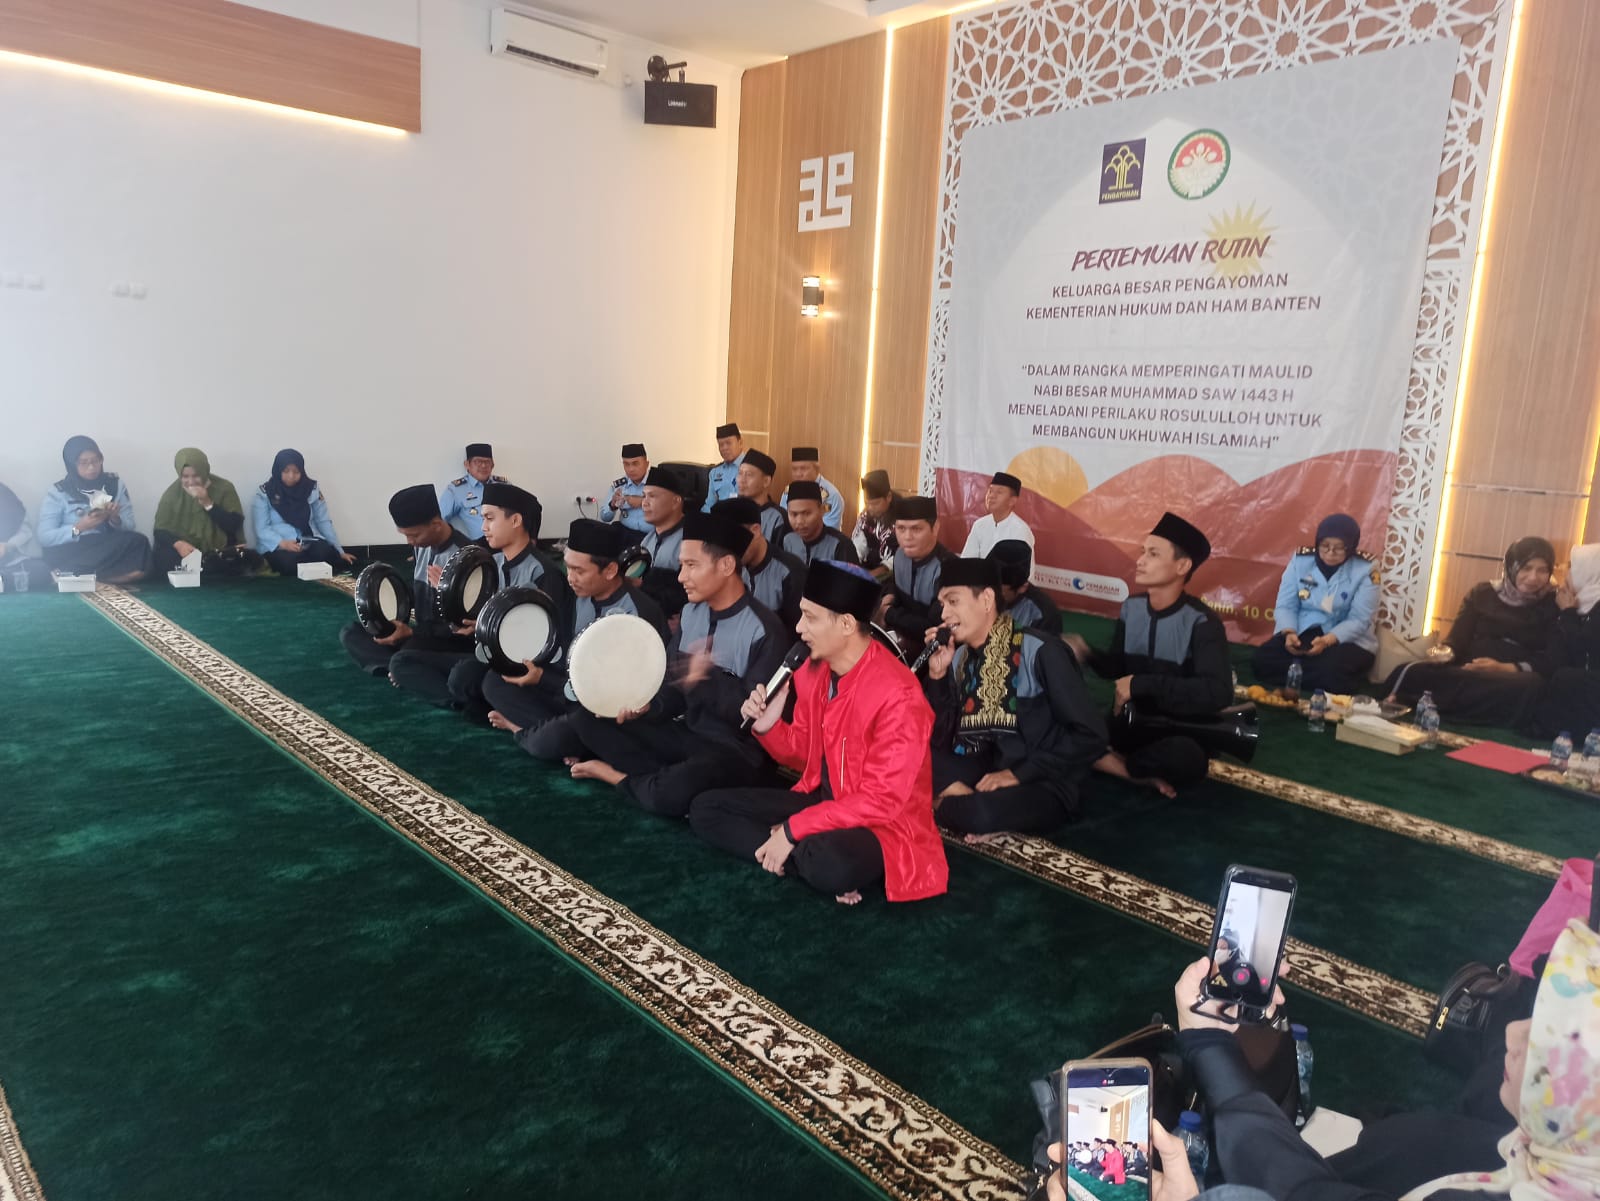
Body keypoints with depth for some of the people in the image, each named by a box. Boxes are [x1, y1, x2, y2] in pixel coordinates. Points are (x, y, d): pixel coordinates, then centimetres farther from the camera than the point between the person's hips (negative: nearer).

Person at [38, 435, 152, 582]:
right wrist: (79, 528, -20)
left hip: (110, 549, 3)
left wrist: (115, 519, -15)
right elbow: (44, 537, -5)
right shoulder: (57, 492, 2)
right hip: (72, 552, -3)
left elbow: (130, 529, 7)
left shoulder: (115, 485, 10)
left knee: (138, 541, -31)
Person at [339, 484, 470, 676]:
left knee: (410, 653, -39)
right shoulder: (420, 545, 4)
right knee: (351, 633, 0)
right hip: (420, 631, 9)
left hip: (452, 640, -9)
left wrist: (411, 633, -23)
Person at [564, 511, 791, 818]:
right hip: (686, 734, 8)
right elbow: (676, 685, 11)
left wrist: (709, 679, -31)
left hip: (734, 750, -7)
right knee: (586, 720, 0)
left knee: (674, 793, -38)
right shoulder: (691, 612, 7)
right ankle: (665, 778, -12)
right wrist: (649, 707, -9)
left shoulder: (764, 630, -17)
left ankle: (621, 778, -5)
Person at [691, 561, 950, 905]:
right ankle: (806, 859, -12)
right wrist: (769, 727, -9)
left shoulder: (897, 696, -24)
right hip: (822, 802, 9)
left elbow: (880, 801, -24)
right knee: (706, 808, 1)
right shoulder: (812, 672, 0)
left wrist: (792, 830, -23)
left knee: (831, 863, -43)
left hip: (882, 825, -9)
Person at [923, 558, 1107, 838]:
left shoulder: (1039, 651, -16)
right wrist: (938, 675, -7)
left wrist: (1018, 774, -19)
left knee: (982, 812, -35)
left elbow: (1090, 735, -17)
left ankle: (943, 803, -6)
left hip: (1043, 786, -5)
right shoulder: (960, 658, 3)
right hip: (986, 770, 5)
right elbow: (940, 742, 3)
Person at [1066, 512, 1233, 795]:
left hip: (1182, 732, -4)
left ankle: (1111, 762, -12)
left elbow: (1218, 693, -27)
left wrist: (1142, 684, -26)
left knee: (1186, 758, -40)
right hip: (1133, 722, 4)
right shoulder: (1131, 608, 0)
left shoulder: (1201, 622, -16)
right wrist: (1087, 654, -13)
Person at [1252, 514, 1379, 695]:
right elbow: (1286, 605, -2)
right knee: (1263, 659, -25)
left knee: (1333, 672, -36)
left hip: (1348, 639, -2)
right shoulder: (1300, 559, -1)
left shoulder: (1365, 570, -9)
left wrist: (1327, 640, -29)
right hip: (1301, 632, 3)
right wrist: (1289, 633, -23)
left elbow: (1360, 620, -13)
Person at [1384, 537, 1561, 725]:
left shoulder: (1553, 605, 10)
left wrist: (1505, 668, -20)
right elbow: (1457, 640, 10)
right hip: (1469, 673, 1)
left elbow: (1553, 660, -2)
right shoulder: (1483, 594, 17)